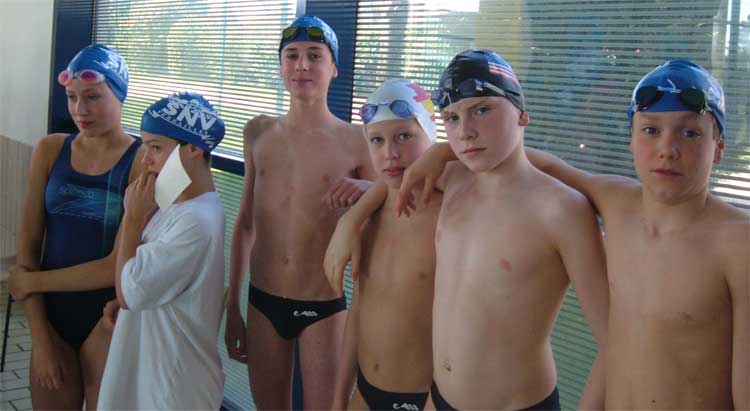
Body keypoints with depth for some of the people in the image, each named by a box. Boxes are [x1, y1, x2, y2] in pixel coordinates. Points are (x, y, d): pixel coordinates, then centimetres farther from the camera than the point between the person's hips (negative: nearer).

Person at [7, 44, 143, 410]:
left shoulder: (143, 161, -13)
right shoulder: (50, 150, -1)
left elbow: (121, 265, -17)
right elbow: (28, 248, -1)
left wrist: (30, 282, -7)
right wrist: (39, 337, -6)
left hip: (108, 319, -3)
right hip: (51, 313, 3)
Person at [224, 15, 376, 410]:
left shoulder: (354, 140, -9)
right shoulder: (258, 132, 3)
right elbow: (245, 223, 11)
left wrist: (369, 192, -23)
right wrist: (232, 305, 12)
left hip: (323, 308, -4)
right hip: (262, 302, 4)